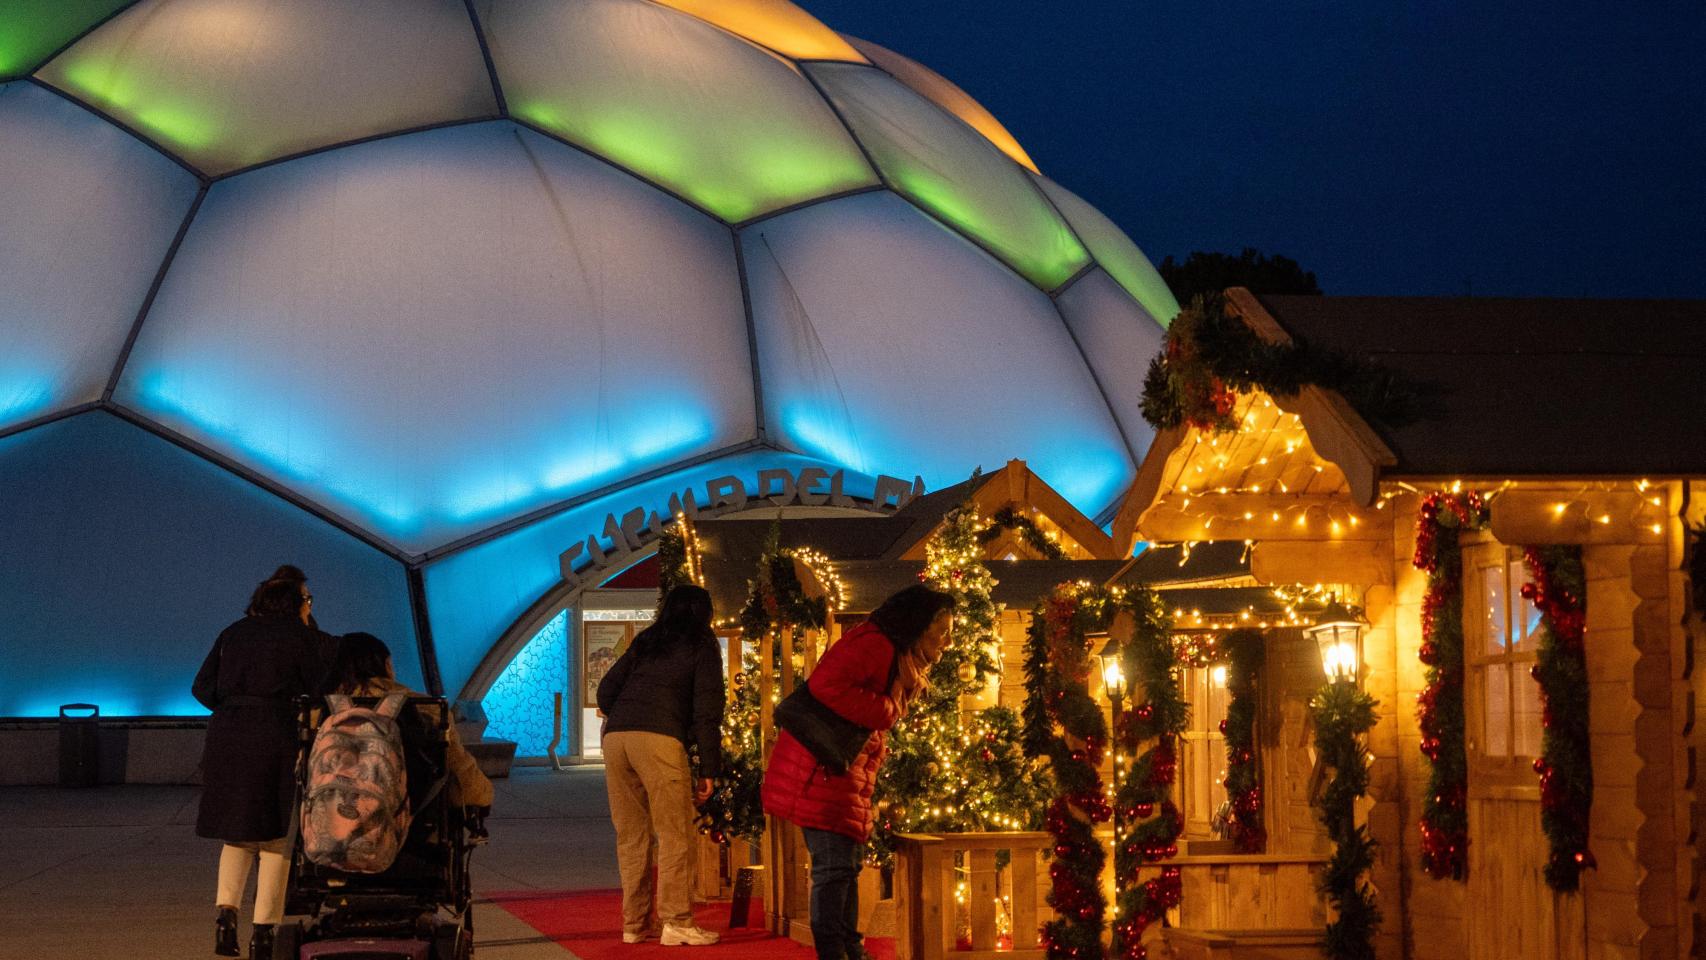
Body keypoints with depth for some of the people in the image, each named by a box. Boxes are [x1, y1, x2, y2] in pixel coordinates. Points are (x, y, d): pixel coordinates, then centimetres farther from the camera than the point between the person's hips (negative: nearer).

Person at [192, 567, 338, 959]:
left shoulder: (233, 634, 12)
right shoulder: (301, 637, -2)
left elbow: (203, 688, 9)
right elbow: (319, 689, -4)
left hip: (228, 739, 4)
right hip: (279, 740, -4)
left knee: (237, 833, 16)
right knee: (275, 837, 5)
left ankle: (226, 909, -5)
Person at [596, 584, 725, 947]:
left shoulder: (646, 641, 24)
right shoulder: (701, 645, 10)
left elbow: (605, 691, 18)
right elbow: (707, 710, 2)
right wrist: (709, 770, 2)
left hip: (615, 737, 6)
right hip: (659, 739, -6)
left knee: (631, 836, 11)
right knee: (675, 835, 0)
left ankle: (634, 924, 15)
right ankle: (676, 923, -3)